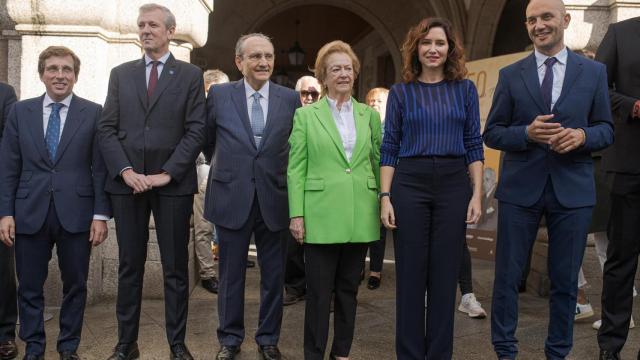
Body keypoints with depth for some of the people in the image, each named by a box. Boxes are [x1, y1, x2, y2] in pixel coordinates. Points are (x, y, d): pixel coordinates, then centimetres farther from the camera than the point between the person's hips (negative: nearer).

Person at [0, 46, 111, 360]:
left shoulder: (93, 113, 1)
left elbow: (101, 168, -1)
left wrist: (101, 215, -6)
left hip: (76, 213, -1)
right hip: (30, 213, 1)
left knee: (75, 285, 9)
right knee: (29, 287, 9)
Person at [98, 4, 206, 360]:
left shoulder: (190, 75, 5)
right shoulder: (121, 74, 12)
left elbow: (196, 130, -3)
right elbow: (107, 128, 6)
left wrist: (166, 173, -12)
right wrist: (125, 170, -8)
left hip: (173, 183, -2)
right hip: (127, 182, 2)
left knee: (176, 268, 5)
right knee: (130, 266, 9)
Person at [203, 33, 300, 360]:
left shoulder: (291, 98, 1)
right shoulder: (219, 94, 0)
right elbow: (208, 140, 13)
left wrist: (279, 175, 11)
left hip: (274, 199, 1)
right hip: (231, 198, -1)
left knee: (274, 276, 10)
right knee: (231, 275, 10)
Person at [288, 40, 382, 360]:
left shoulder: (369, 115, 10)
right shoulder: (306, 115, 2)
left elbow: (379, 163, 12)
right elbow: (296, 169, -1)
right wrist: (296, 214, -8)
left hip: (360, 216, 3)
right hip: (322, 215, -3)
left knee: (349, 289, 12)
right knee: (319, 291, 2)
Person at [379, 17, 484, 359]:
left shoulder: (465, 89, 8)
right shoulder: (401, 92, 6)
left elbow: (474, 145, 7)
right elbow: (389, 148, 4)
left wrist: (477, 194, -2)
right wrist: (385, 197, -5)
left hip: (453, 184, 1)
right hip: (409, 184, -1)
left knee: (445, 275, 6)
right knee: (410, 275, 4)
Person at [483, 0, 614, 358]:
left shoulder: (594, 71, 6)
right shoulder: (510, 75, 5)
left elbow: (607, 129, 7)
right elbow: (492, 133, 4)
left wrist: (582, 135, -14)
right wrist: (527, 133, -15)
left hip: (573, 188, 1)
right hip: (520, 187, 0)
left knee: (566, 280, 9)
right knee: (508, 275, 6)